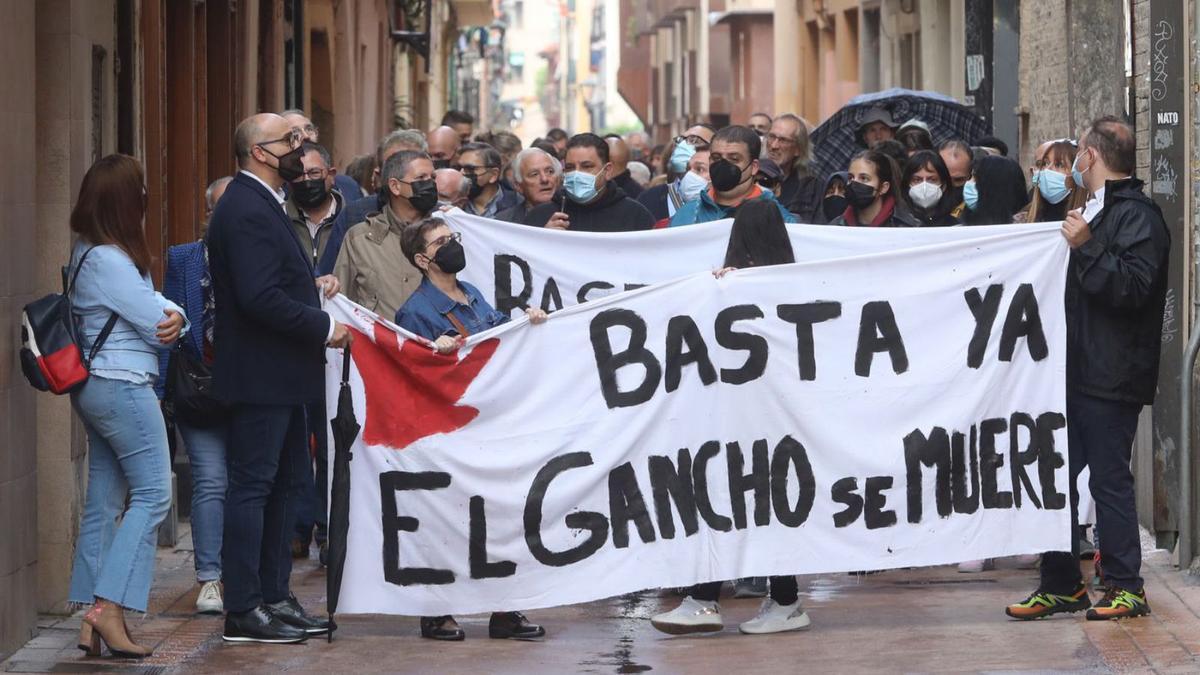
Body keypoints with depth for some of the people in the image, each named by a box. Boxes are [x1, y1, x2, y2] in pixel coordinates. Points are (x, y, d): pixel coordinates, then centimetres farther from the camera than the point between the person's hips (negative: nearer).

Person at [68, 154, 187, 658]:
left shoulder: (88, 253, 12)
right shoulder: (109, 261, -19)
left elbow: (160, 311, 11)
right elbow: (155, 320, -14)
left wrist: (172, 316, -10)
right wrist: (168, 319, 8)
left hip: (97, 389, 10)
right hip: (124, 386, -10)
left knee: (104, 500, 9)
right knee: (152, 494, -6)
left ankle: (91, 623, 9)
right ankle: (109, 607, -12)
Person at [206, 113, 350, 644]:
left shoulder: (261, 204, 16)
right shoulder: (247, 210, -18)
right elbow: (260, 297, -26)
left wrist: (311, 286, 8)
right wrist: (324, 328, -18)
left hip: (279, 376, 11)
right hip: (259, 376, -11)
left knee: (283, 485, 16)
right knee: (252, 486, -6)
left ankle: (274, 597, 23)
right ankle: (243, 611, -2)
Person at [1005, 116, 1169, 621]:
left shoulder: (1137, 215, -10)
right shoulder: (1094, 211, 21)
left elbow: (1134, 287, -22)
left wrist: (1087, 247, -26)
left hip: (1112, 378, -10)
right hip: (1077, 371, 10)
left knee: (1110, 479, -7)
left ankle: (1126, 587, 0)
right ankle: (1061, 584, 16)